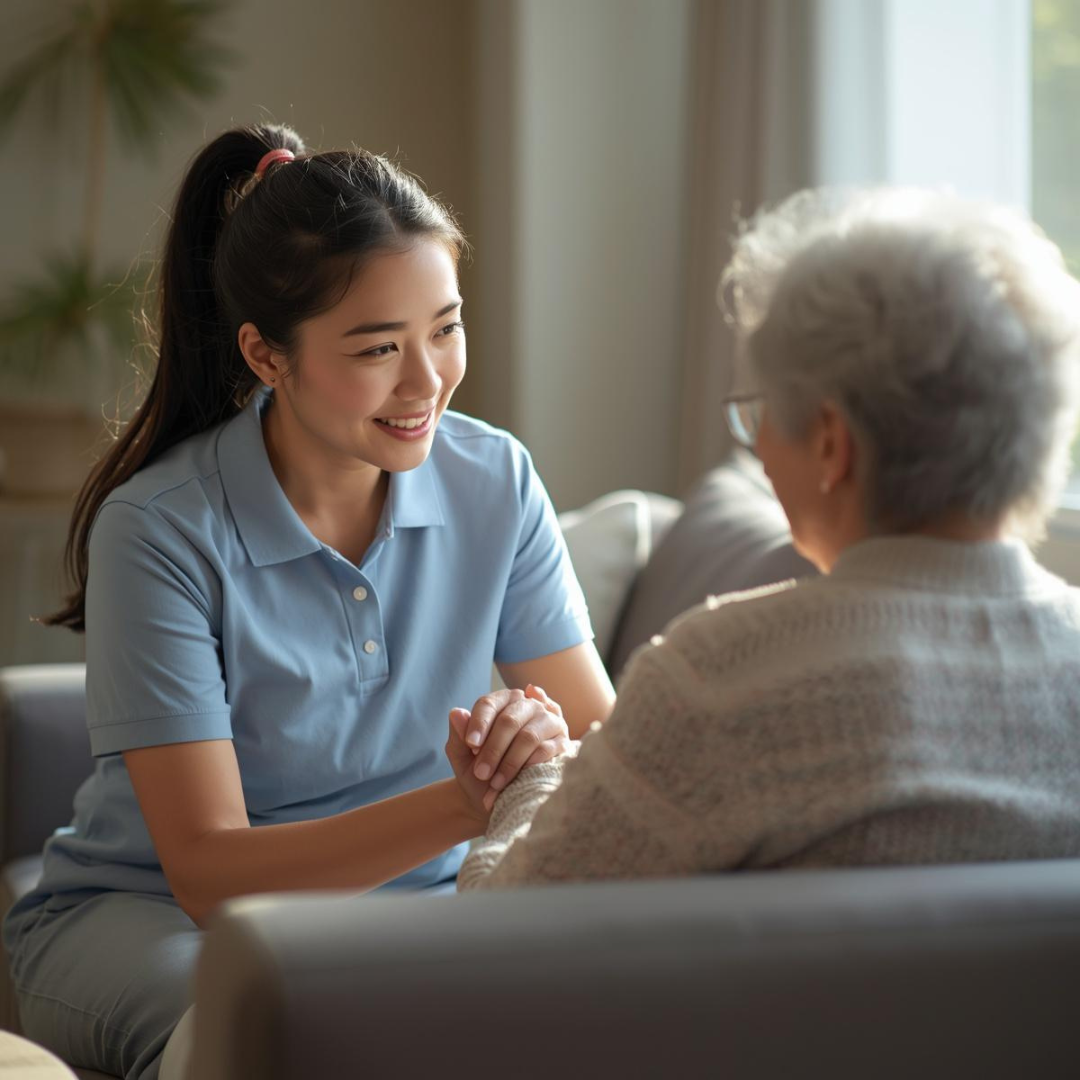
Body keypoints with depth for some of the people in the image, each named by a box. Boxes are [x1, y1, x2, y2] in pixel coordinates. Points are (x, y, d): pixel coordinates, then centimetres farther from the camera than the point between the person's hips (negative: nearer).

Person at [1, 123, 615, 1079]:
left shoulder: (494, 482, -6)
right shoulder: (158, 531, -19)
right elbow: (209, 870, -23)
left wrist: (549, 756, -36)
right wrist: (468, 805, -38)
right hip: (148, 918, -3)